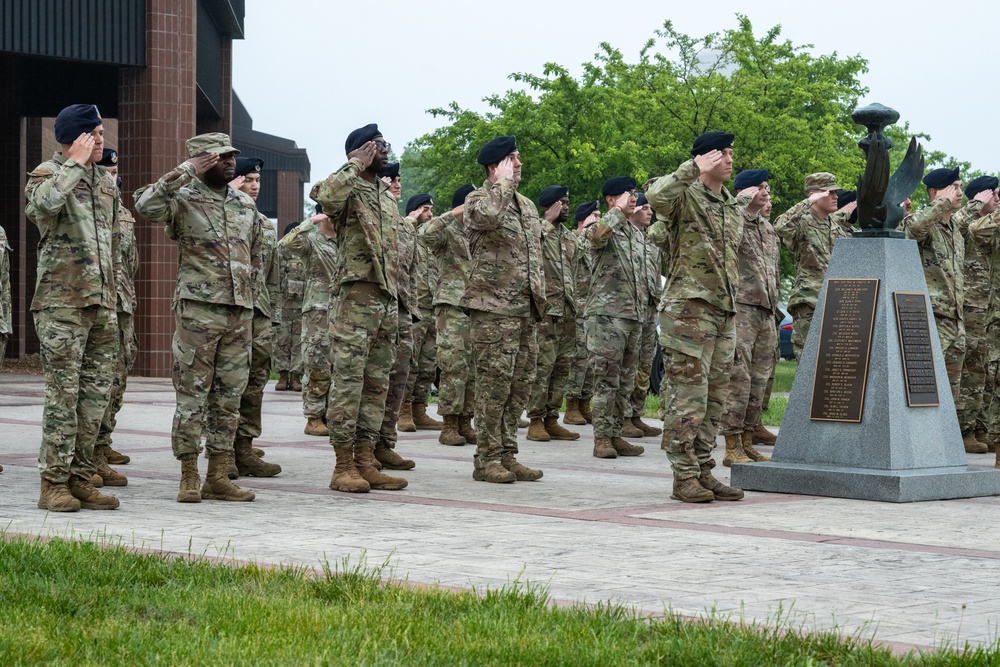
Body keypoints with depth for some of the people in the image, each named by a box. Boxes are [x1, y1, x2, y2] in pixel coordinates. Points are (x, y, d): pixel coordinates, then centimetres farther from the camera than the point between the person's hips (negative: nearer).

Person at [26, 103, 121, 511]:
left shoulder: (106, 181, 17)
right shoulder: (48, 174, -4)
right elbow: (40, 205, -30)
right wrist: (75, 163, -19)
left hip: (103, 306, 7)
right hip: (61, 304, -7)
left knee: (96, 393, 7)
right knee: (63, 393, -6)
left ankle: (80, 478, 14)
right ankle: (54, 482, -1)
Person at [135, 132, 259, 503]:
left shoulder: (245, 205, 16)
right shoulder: (184, 199, -3)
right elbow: (146, 205, -24)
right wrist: (185, 171, -22)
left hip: (240, 310, 6)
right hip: (198, 309, -6)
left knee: (230, 395, 6)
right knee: (192, 393, -3)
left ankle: (218, 477, 11)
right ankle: (189, 477, 2)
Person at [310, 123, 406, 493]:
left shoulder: (388, 198, 20)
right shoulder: (346, 190, -5)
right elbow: (326, 195, -32)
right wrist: (356, 164, -17)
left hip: (386, 300, 8)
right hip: (354, 298, -8)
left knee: (377, 385, 8)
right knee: (348, 382, -7)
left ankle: (366, 463, 12)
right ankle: (343, 466, -4)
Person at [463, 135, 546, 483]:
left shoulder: (527, 205, 20)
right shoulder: (477, 199, -4)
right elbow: (489, 215, -30)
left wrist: (539, 297, 19)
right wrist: (504, 181, -16)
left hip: (525, 309, 8)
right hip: (493, 307, -8)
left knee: (521, 383, 8)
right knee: (495, 382, -8)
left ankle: (507, 454, 15)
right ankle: (486, 459, -2)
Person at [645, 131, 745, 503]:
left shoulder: (732, 207, 19)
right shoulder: (685, 196, -7)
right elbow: (656, 195, -31)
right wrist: (695, 170, -26)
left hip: (724, 312, 8)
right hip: (689, 308, -8)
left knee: (714, 399, 10)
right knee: (688, 397, -8)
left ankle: (703, 471, 15)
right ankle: (684, 476, -4)